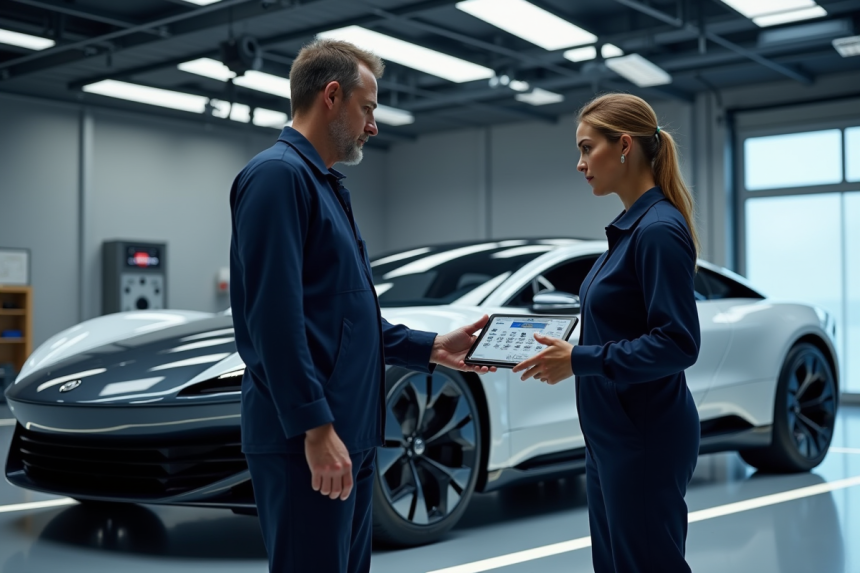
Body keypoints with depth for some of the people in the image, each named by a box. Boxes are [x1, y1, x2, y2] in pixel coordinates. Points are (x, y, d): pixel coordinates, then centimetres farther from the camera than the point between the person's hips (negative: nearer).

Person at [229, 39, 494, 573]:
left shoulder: (328, 186, 19)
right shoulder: (279, 174, -11)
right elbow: (275, 315, -21)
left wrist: (432, 348, 19)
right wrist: (315, 427, -23)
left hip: (350, 435, 10)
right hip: (307, 441, -10)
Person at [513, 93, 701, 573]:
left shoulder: (659, 229, -18)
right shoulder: (631, 226, 11)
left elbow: (678, 343, -23)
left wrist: (579, 361, -19)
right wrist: (566, 348, 6)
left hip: (646, 439, -10)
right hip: (614, 434, 10)